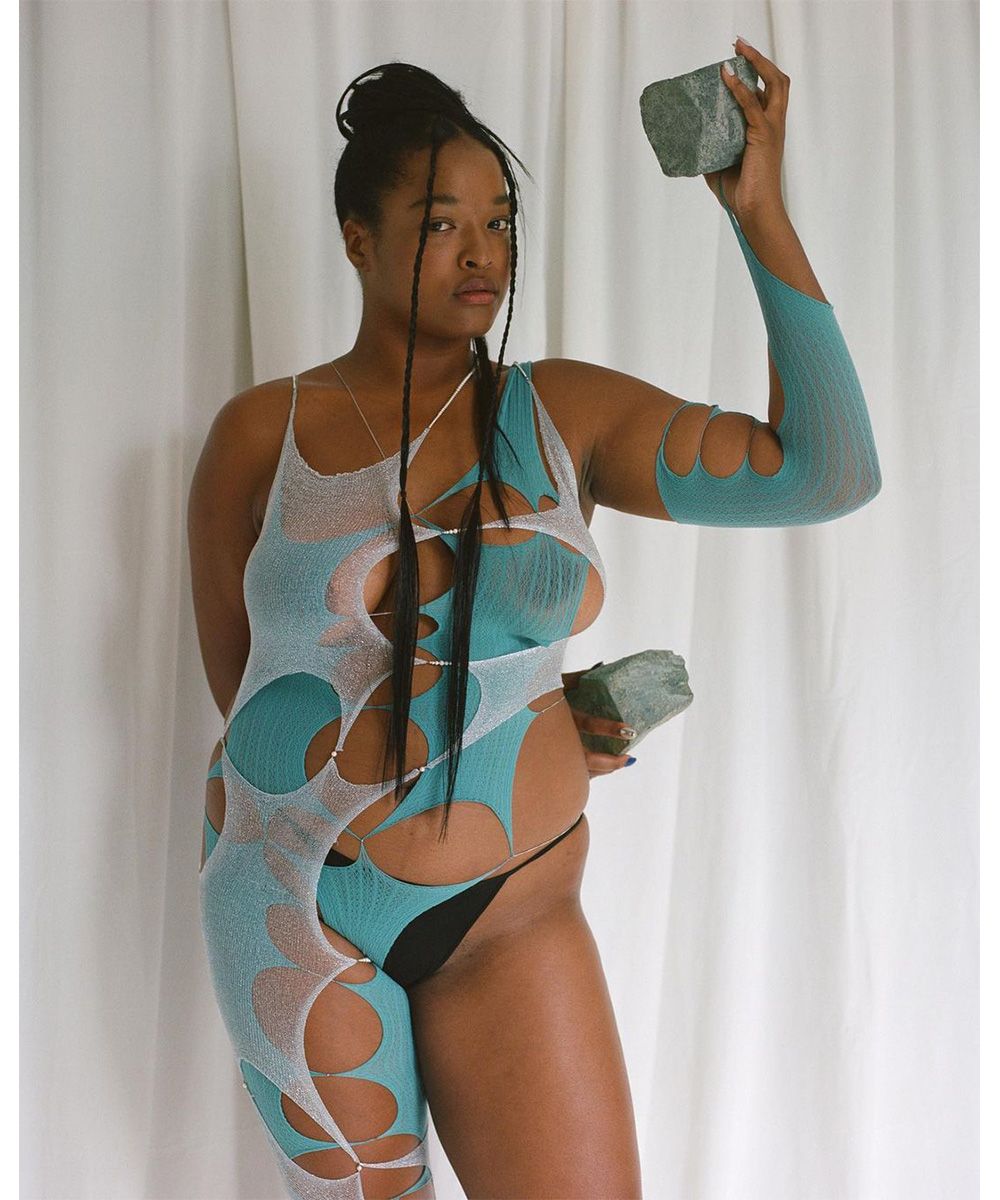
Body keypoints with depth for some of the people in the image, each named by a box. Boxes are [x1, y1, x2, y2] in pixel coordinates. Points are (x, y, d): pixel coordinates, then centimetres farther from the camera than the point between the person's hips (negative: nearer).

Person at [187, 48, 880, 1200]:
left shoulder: (562, 414, 1)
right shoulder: (261, 435, -1)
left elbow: (827, 471, -7)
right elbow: (242, 681, 3)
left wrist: (759, 213, -10)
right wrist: (506, 700, -4)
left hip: (510, 917, 1)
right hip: (297, 910, 0)